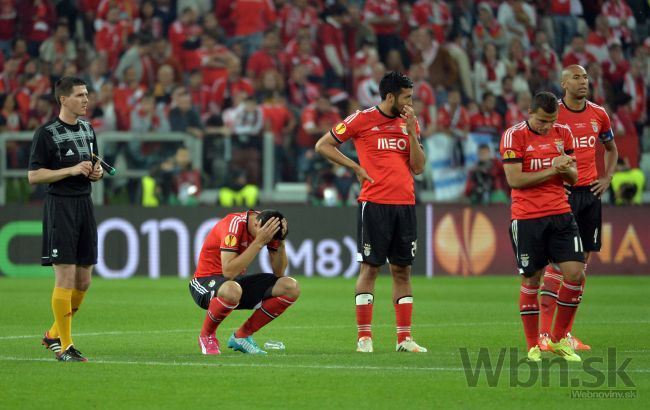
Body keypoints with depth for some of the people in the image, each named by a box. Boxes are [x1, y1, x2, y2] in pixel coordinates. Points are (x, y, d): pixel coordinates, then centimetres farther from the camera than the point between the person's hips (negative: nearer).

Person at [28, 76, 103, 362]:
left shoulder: (88, 129, 14)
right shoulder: (46, 133, -8)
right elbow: (34, 175, -11)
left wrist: (96, 172, 3)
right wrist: (71, 170, -18)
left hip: (85, 204, 7)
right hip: (59, 206, -7)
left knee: (84, 280, 8)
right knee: (66, 278, -10)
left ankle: (54, 334, 24)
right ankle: (64, 347, -5)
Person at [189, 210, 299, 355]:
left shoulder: (268, 226, -4)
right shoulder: (234, 224, -25)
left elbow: (279, 272, -2)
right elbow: (228, 272, -33)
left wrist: (281, 243, -18)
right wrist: (259, 242, -34)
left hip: (237, 280, 7)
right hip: (206, 281, -7)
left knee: (291, 288, -10)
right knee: (232, 290, -43)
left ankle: (242, 336, 2)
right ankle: (206, 335, -12)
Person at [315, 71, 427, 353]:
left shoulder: (410, 123, 12)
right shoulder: (362, 119, -2)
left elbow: (418, 167, 7)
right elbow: (323, 145, 3)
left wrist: (411, 130, -2)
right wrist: (356, 168, -4)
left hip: (405, 204, 5)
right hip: (374, 203, -5)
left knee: (402, 270, 6)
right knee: (370, 267, -3)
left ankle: (404, 338, 9)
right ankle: (364, 337, 0)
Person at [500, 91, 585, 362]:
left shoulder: (563, 133, 8)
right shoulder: (514, 136, -7)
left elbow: (573, 177, 13)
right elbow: (514, 180, -14)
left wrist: (566, 169, -10)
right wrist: (551, 170, -17)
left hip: (560, 214, 4)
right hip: (527, 218, -4)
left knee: (575, 273, -5)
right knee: (531, 280, 0)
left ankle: (559, 340, 9)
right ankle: (533, 347, 9)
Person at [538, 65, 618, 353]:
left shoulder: (598, 114, 8)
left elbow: (611, 148, 24)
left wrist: (607, 178, 10)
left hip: (590, 193, 5)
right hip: (562, 194, -5)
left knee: (582, 260, 5)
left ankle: (566, 332, 10)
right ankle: (544, 333, -7)